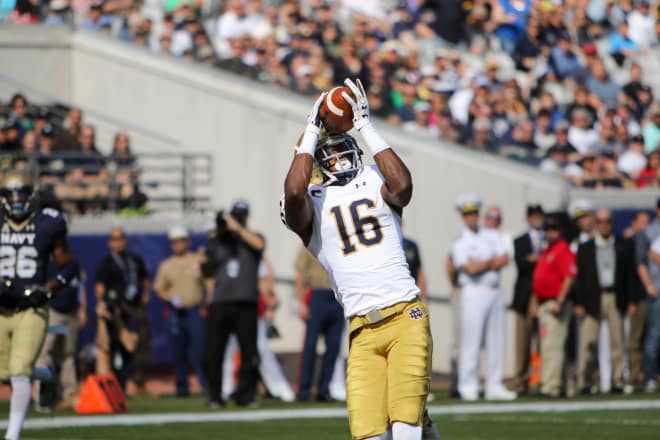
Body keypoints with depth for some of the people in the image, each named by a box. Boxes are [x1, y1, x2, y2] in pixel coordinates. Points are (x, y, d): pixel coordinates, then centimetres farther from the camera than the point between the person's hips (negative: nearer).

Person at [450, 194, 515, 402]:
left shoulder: (492, 236, 15)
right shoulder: (459, 243, -1)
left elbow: (504, 259, 2)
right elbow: (470, 268, -14)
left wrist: (482, 264, -9)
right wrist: (491, 262, -2)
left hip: (495, 291, 5)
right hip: (474, 292, -5)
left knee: (496, 341, 5)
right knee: (470, 341, -8)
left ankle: (495, 386, 8)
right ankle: (468, 387, -6)